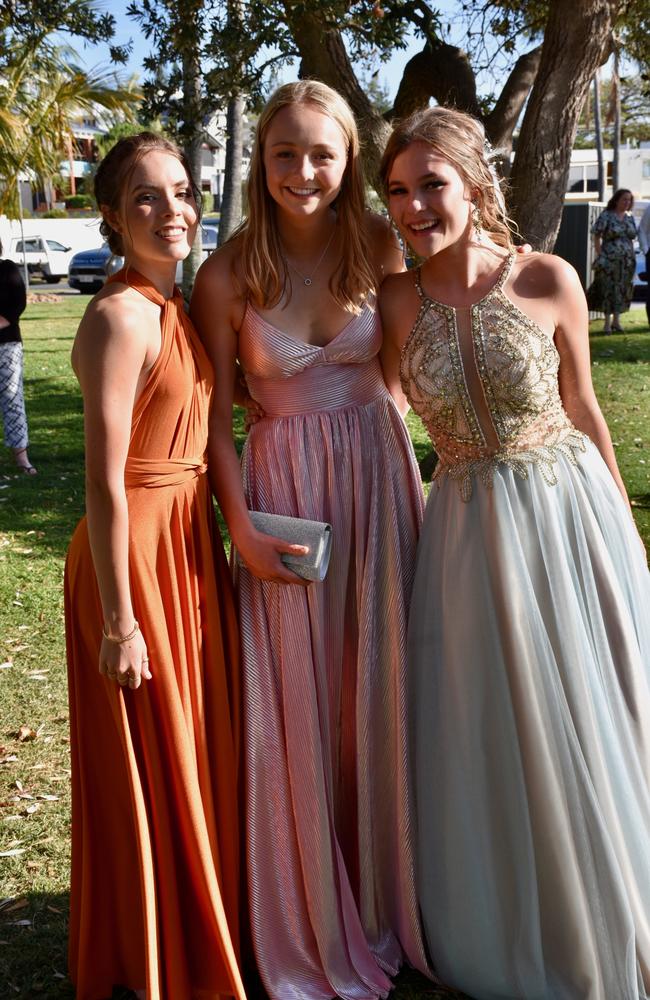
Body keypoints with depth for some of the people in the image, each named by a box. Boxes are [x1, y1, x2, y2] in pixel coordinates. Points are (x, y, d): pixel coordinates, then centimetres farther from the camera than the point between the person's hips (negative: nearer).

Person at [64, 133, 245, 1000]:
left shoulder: (177, 307, 10)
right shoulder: (120, 317, -18)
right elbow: (105, 483, -20)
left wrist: (213, 552, 15)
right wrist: (119, 622, -19)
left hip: (191, 544, 9)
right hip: (135, 551, -9)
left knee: (203, 749, 19)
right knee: (149, 763, 5)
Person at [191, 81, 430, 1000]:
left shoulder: (380, 249, -1)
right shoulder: (228, 275, -8)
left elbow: (394, 371, 10)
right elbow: (215, 416, -4)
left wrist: (400, 477, 3)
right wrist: (243, 528, -11)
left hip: (378, 475, 2)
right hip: (283, 487, -2)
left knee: (382, 689, 9)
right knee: (297, 704, 4)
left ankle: (388, 900, 30)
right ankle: (314, 925, 24)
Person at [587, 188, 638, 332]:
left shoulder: (630, 217, 11)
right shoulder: (606, 216, -4)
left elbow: (632, 238, 16)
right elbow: (597, 237, -5)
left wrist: (632, 258, 9)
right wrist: (600, 256, -13)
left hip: (627, 260, 5)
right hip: (609, 259, -5)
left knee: (623, 289, 6)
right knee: (608, 289, -3)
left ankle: (616, 321, 15)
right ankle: (607, 323, 3)